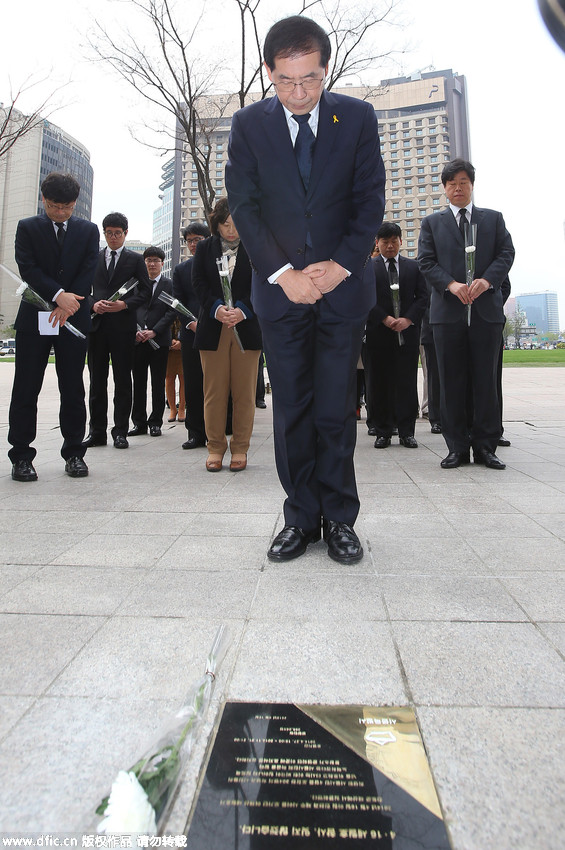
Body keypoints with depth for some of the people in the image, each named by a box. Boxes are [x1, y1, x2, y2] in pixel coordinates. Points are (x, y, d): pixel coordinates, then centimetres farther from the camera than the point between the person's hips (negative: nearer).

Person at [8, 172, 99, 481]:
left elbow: (88, 270, 2)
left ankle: (74, 453, 12)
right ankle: (21, 456, 8)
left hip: (74, 318, 1)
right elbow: (28, 268, -3)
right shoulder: (27, 228, 9)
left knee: (73, 390, 3)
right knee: (26, 389, 0)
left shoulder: (88, 230, 13)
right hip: (34, 319, -1)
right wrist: (58, 295, -18)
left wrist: (68, 304, -10)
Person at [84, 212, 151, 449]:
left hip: (123, 325, -2)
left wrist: (125, 304, -12)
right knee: (97, 380, 3)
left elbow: (146, 291, 3)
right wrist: (93, 304, -7)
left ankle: (120, 432, 6)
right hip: (97, 323, 3)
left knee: (122, 380, 0)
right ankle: (97, 431, 9)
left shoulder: (135, 259, 10)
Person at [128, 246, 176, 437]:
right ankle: (139, 422, 12)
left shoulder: (169, 284, 6)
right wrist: (135, 331, -6)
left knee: (158, 383, 2)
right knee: (138, 382, 5)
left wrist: (154, 331, -12)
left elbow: (172, 312, -3)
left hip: (159, 339, -2)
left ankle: (155, 423, 9)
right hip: (138, 340, 2)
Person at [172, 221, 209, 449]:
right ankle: (196, 433, 9)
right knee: (192, 386, 2)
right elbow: (178, 303, 10)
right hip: (191, 334, 2)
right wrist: (191, 323, -8)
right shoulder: (180, 269, 16)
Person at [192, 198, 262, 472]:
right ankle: (215, 448, 11)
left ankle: (240, 449, 9)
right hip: (213, 327, 1)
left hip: (247, 327, -1)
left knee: (244, 392, 0)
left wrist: (242, 310, -16)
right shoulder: (204, 248, 14)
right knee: (214, 391, 1)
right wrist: (217, 308, -13)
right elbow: (198, 283, 5)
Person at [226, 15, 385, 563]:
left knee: (336, 410, 0)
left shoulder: (358, 117, 6)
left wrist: (341, 265, -11)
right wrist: (282, 273, -12)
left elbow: (370, 200, 3)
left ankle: (339, 518, 12)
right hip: (280, 288, 1)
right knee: (291, 410, 2)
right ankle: (301, 517, 13)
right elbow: (243, 206, 0)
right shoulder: (248, 124, 6)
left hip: (343, 285, 0)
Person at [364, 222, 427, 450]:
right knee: (378, 384, 0)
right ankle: (383, 432, 9)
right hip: (378, 333, -1)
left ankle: (406, 432, 8)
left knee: (407, 383, 1)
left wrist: (408, 319, -9)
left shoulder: (413, 266, 14)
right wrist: (386, 319, -12)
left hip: (408, 332, 1)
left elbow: (422, 296, 7)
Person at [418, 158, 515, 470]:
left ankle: (485, 446, 8)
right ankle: (457, 447, 6)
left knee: (485, 380, 1)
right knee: (452, 382, 0)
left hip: (487, 308, 1)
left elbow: (506, 253, 7)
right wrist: (451, 284, -13)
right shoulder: (431, 223, 15)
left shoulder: (494, 219, 17)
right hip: (448, 311, 0)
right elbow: (426, 261, 4)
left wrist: (487, 280, -13)